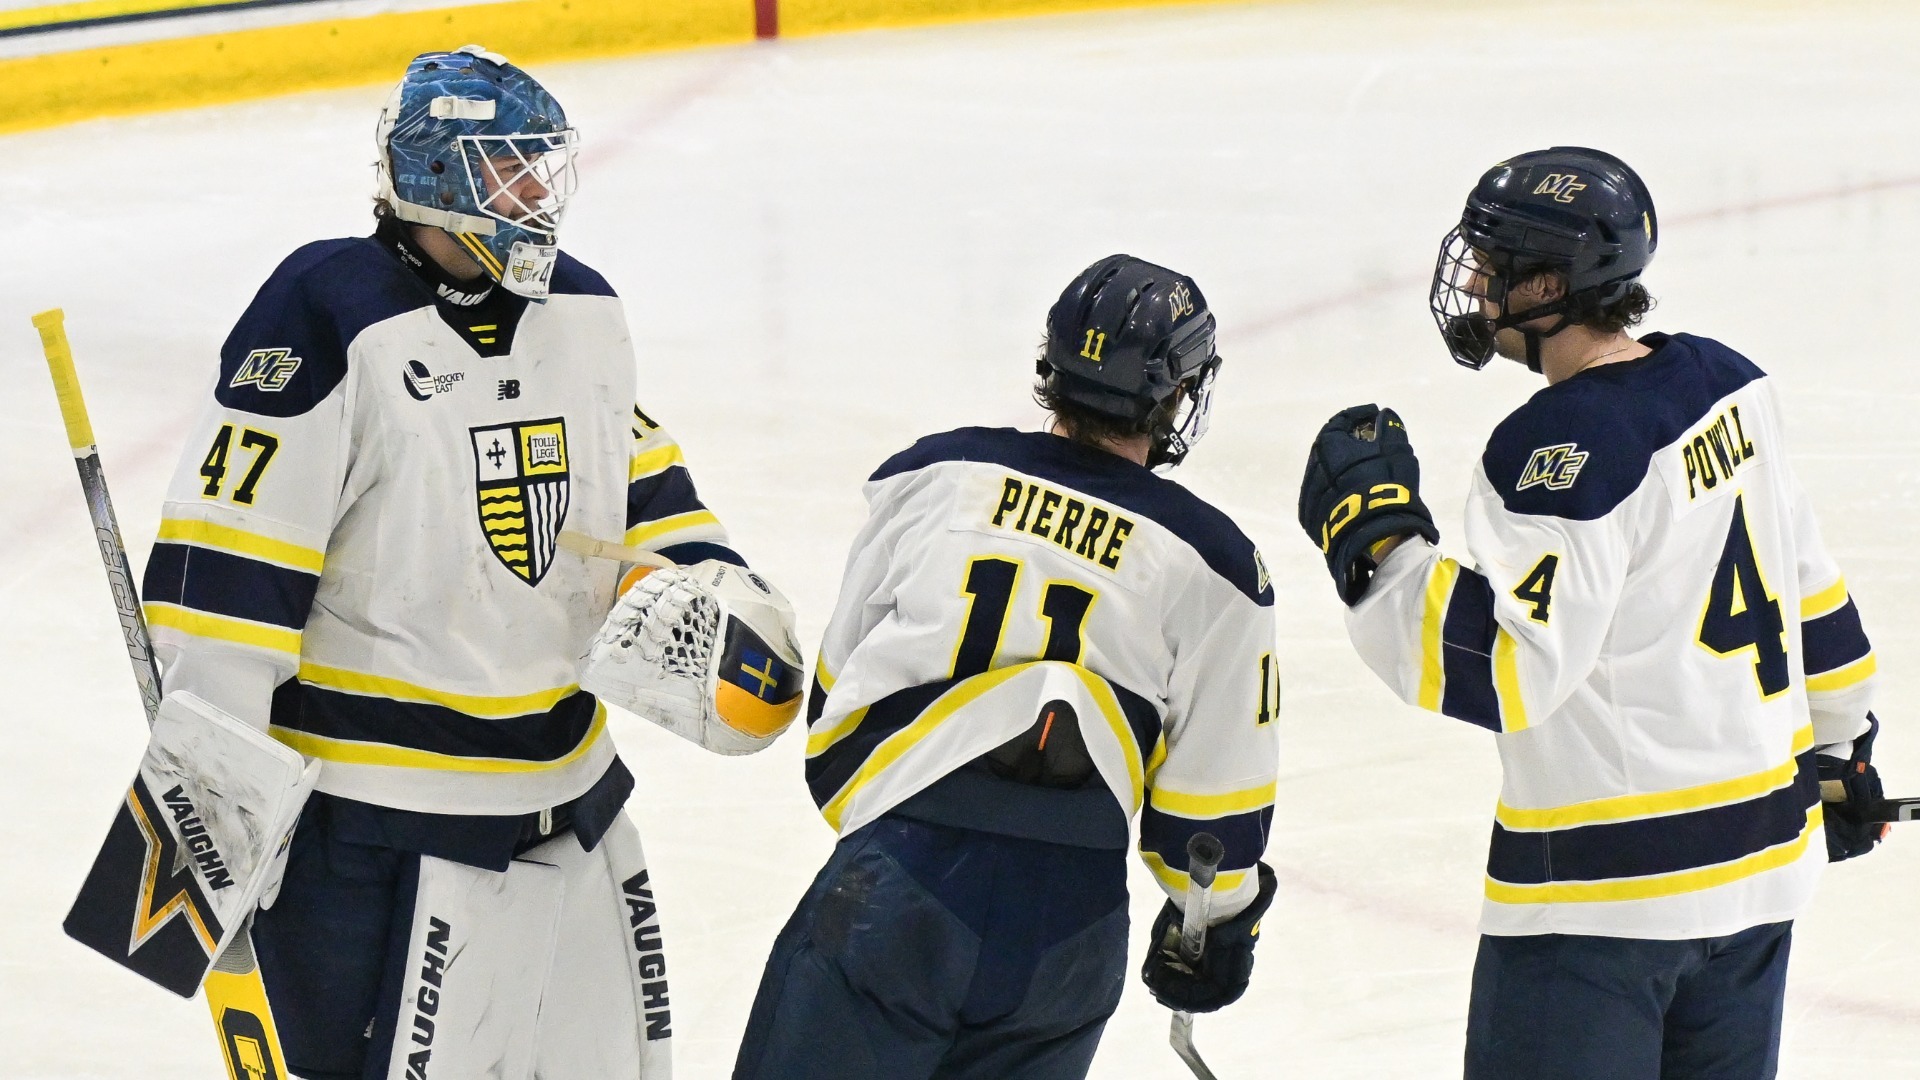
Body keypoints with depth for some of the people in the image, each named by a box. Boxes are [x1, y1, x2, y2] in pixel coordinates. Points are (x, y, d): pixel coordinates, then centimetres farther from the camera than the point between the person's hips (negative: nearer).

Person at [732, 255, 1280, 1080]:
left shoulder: (932, 476, 5)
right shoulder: (1210, 565, 2)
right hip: (1066, 935, 1)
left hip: (893, 890, -1)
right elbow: (1216, 794, 5)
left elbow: (841, 682, 12)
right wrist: (1219, 923, 22)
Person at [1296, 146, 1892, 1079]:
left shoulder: (1567, 444, -21)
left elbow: (1502, 673, -26)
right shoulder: (1727, 384, 5)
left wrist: (1378, 538, -20)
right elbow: (1806, 583, 17)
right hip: (1759, 854, 9)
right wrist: (1838, 740, 29)